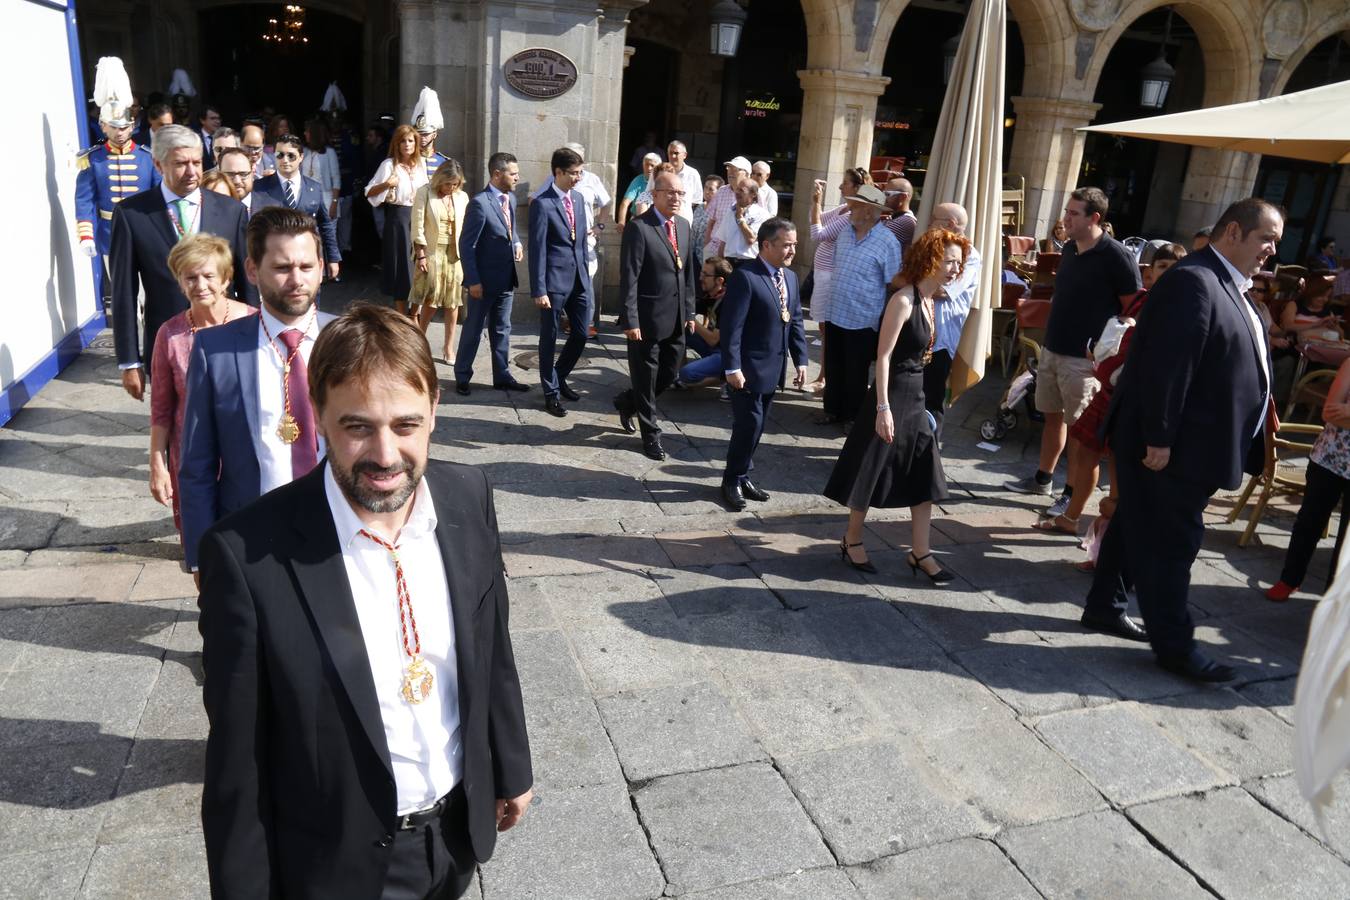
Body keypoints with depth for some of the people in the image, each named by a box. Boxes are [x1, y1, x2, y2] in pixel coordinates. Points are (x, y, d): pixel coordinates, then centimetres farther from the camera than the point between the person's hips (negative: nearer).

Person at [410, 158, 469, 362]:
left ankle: (449, 347, 12)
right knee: (431, 300, -4)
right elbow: (417, 227, -6)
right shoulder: (424, 193, -4)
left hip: (455, 254, 3)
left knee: (452, 301, 3)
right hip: (432, 253, -3)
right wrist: (420, 255, -10)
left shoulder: (462, 197, 6)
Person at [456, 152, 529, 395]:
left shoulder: (510, 198, 6)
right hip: (484, 280, -7)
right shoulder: (480, 203, -18)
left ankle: (502, 376, 25)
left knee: (502, 329, 15)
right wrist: (473, 281, -18)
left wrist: (516, 242, 1)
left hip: (506, 278, 7)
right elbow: (467, 245, -17)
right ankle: (462, 377, 19)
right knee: (473, 329, 5)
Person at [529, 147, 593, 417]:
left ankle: (559, 377, 34)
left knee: (581, 333, 11)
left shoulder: (578, 197, 10)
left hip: (579, 278, 7)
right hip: (554, 281, -7)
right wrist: (539, 290, -16)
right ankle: (551, 392, 19)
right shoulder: (542, 204, -11)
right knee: (549, 338, 6)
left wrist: (587, 274, 13)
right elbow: (537, 250, -13)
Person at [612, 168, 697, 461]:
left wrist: (689, 312, 11)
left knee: (669, 374, 17)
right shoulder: (639, 228, -14)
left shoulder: (683, 226, 9)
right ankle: (650, 434, 23)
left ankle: (627, 403, 41)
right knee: (645, 378, 7)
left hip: (675, 319, 7)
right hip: (647, 319, -7)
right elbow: (629, 279, -16)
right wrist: (630, 321, -19)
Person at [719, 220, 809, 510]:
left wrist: (800, 360, 8)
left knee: (756, 426, 15)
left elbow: (795, 321, 14)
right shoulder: (745, 277, -15)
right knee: (749, 425, -4)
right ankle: (733, 481, 13)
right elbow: (732, 326, -18)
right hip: (749, 368, -7)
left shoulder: (790, 277, 11)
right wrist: (732, 368, -20)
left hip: (773, 368, 8)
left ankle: (742, 476, 28)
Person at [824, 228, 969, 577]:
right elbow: (883, 356, -19)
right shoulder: (903, 300, -16)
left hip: (915, 397, 9)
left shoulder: (928, 301, 10)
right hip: (892, 395, -9)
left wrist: (913, 396, 16)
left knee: (924, 475, 8)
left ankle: (920, 553, 17)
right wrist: (883, 407, -23)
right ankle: (851, 541, 23)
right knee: (872, 470, 5)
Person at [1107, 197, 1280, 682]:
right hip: (1174, 444, -10)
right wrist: (1159, 439, -24)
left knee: (1137, 529, 20)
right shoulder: (1193, 280, -18)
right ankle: (1174, 644, 12)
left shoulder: (1229, 286, 15)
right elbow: (1167, 364, -24)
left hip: (1193, 443, 10)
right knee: (1172, 542, 0)